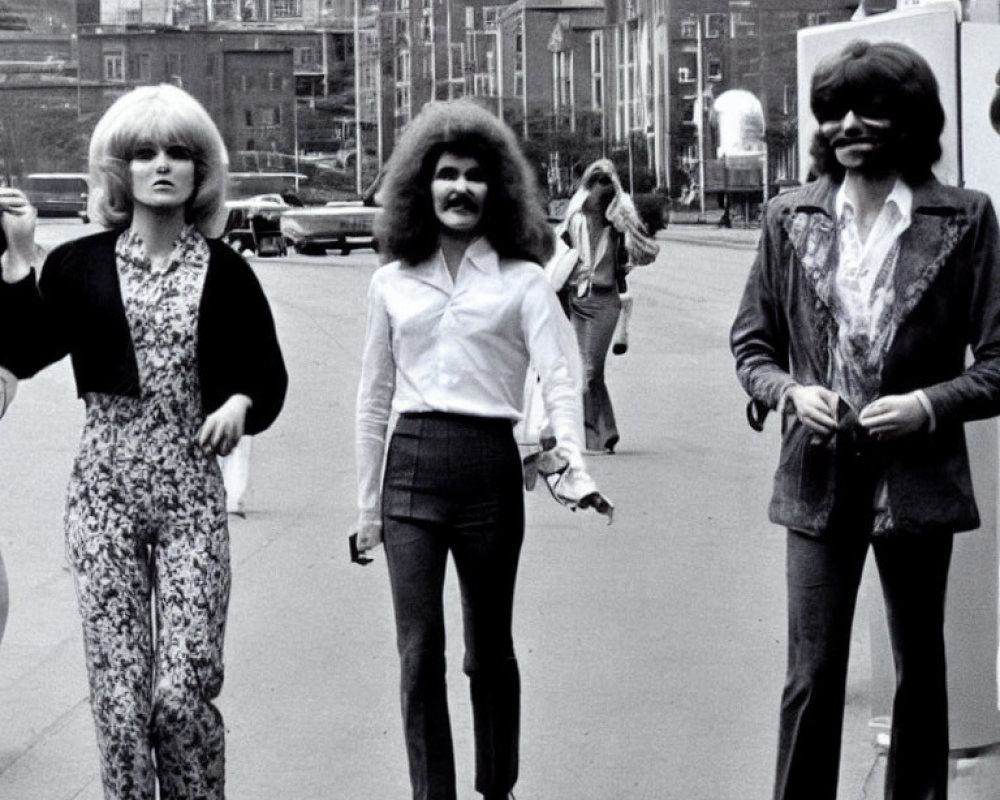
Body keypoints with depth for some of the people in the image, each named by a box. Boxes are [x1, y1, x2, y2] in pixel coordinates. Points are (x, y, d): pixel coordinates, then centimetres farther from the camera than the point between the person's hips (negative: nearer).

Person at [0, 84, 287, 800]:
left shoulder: (225, 271, 4)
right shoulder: (80, 265, 6)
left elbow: (268, 373, 10)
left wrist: (240, 404, -11)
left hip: (192, 495, -1)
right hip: (104, 493, 1)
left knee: (182, 693, -7)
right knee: (118, 693, 1)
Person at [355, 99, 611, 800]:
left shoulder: (522, 281, 2)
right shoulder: (393, 283, 10)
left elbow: (559, 379, -9)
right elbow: (374, 398, 14)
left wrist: (577, 466, -25)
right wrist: (368, 505, 12)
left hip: (489, 464, -2)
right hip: (410, 468, 2)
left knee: (489, 651, 11)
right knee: (420, 654, -3)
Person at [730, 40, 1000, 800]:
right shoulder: (791, 217, 2)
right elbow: (751, 343, 9)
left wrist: (929, 405, -18)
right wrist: (789, 390, -10)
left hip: (917, 477, 0)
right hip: (820, 478, 1)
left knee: (921, 668, 13)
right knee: (812, 674, 0)